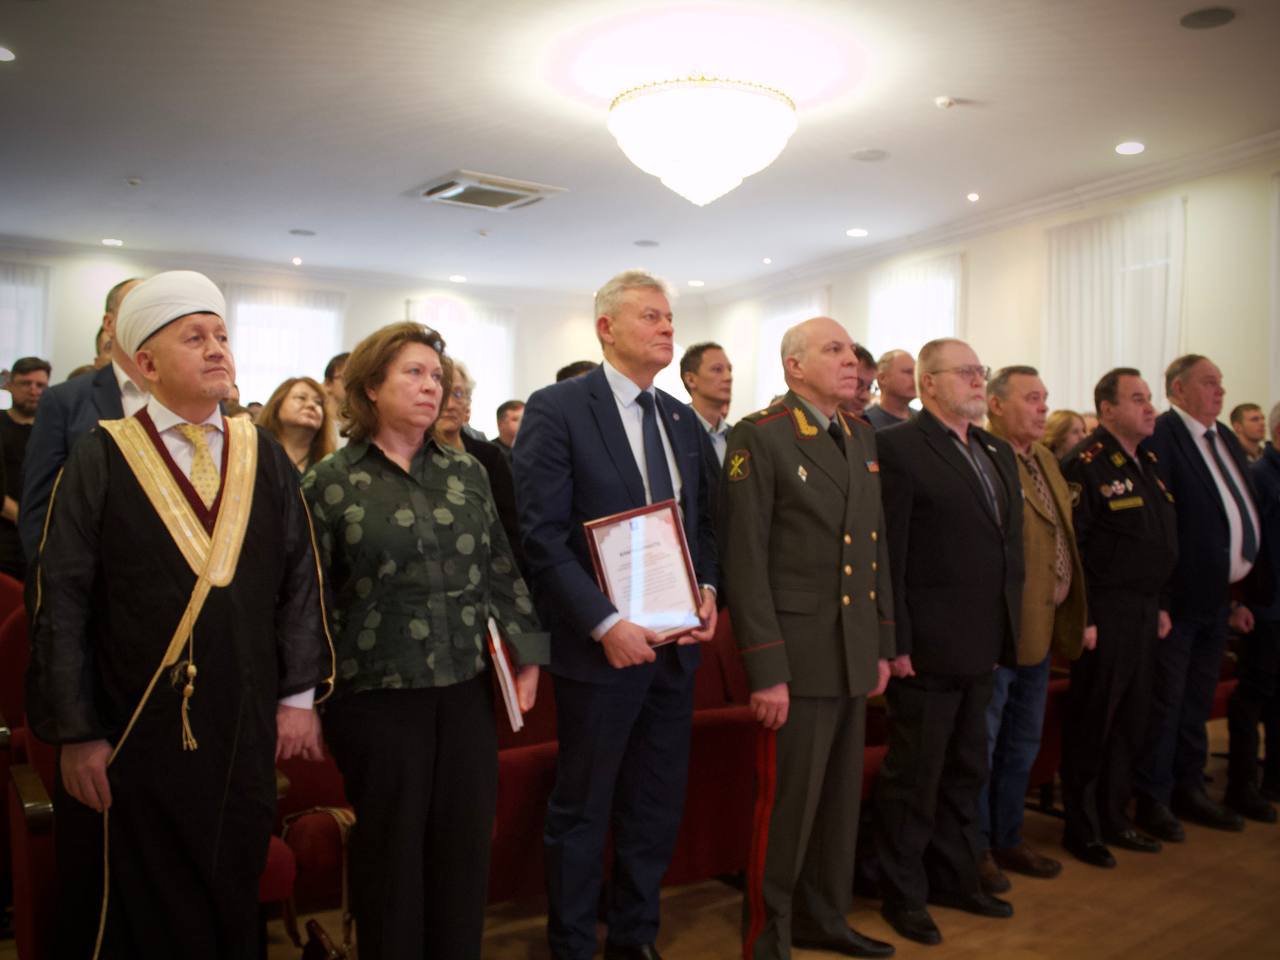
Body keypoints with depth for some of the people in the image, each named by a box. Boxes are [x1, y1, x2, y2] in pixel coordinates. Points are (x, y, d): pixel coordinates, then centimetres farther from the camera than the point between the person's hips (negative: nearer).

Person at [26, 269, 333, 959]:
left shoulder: (265, 458, 4)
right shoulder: (102, 458, -6)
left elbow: (300, 579, 5)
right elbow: (62, 604, -6)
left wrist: (299, 695, 0)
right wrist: (77, 735, -8)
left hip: (244, 733, 3)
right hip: (131, 738, -2)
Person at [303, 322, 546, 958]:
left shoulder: (467, 472, 7)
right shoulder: (329, 483, -3)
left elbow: (501, 569, 10)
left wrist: (527, 655, 5)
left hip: (467, 687, 4)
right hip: (376, 693, -3)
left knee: (466, 843, 11)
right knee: (391, 849, 10)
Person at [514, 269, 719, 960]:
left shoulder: (682, 420, 11)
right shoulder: (557, 409, -10)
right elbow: (542, 535, -15)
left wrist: (707, 589, -1)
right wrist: (605, 624, -19)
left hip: (675, 642, 6)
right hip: (601, 644, -6)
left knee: (657, 804, 17)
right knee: (582, 810, 9)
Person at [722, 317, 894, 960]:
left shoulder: (862, 438, 12)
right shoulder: (760, 437, -11)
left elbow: (877, 547, 16)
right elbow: (745, 561, -14)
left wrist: (883, 644, 13)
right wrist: (766, 670, -17)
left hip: (856, 653, 7)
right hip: (799, 654, -7)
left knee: (841, 800, 16)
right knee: (788, 804, 3)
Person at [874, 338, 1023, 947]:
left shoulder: (998, 452, 13)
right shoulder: (899, 448, -11)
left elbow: (1011, 543, 14)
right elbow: (888, 555, -15)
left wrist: (1008, 628, 9)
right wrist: (895, 642, -17)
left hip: (981, 647, 8)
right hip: (927, 647, -7)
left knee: (966, 772, 19)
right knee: (914, 777, 7)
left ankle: (956, 877, 36)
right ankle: (904, 894, 24)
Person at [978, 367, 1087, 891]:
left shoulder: (1045, 459, 14)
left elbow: (1065, 541, 18)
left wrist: (1076, 617, 15)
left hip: (1041, 630, 10)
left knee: (1021, 745, 20)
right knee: (980, 746, 5)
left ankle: (1007, 840, 35)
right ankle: (975, 850, 20)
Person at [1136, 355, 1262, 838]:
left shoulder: (1226, 438, 12)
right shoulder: (1159, 437, -16)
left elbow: (1247, 506, 16)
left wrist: (1242, 584, 10)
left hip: (1218, 596, 8)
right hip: (1178, 595, -8)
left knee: (1197, 701, 18)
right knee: (1165, 702, 2)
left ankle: (1188, 789, 31)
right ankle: (1152, 798, 15)